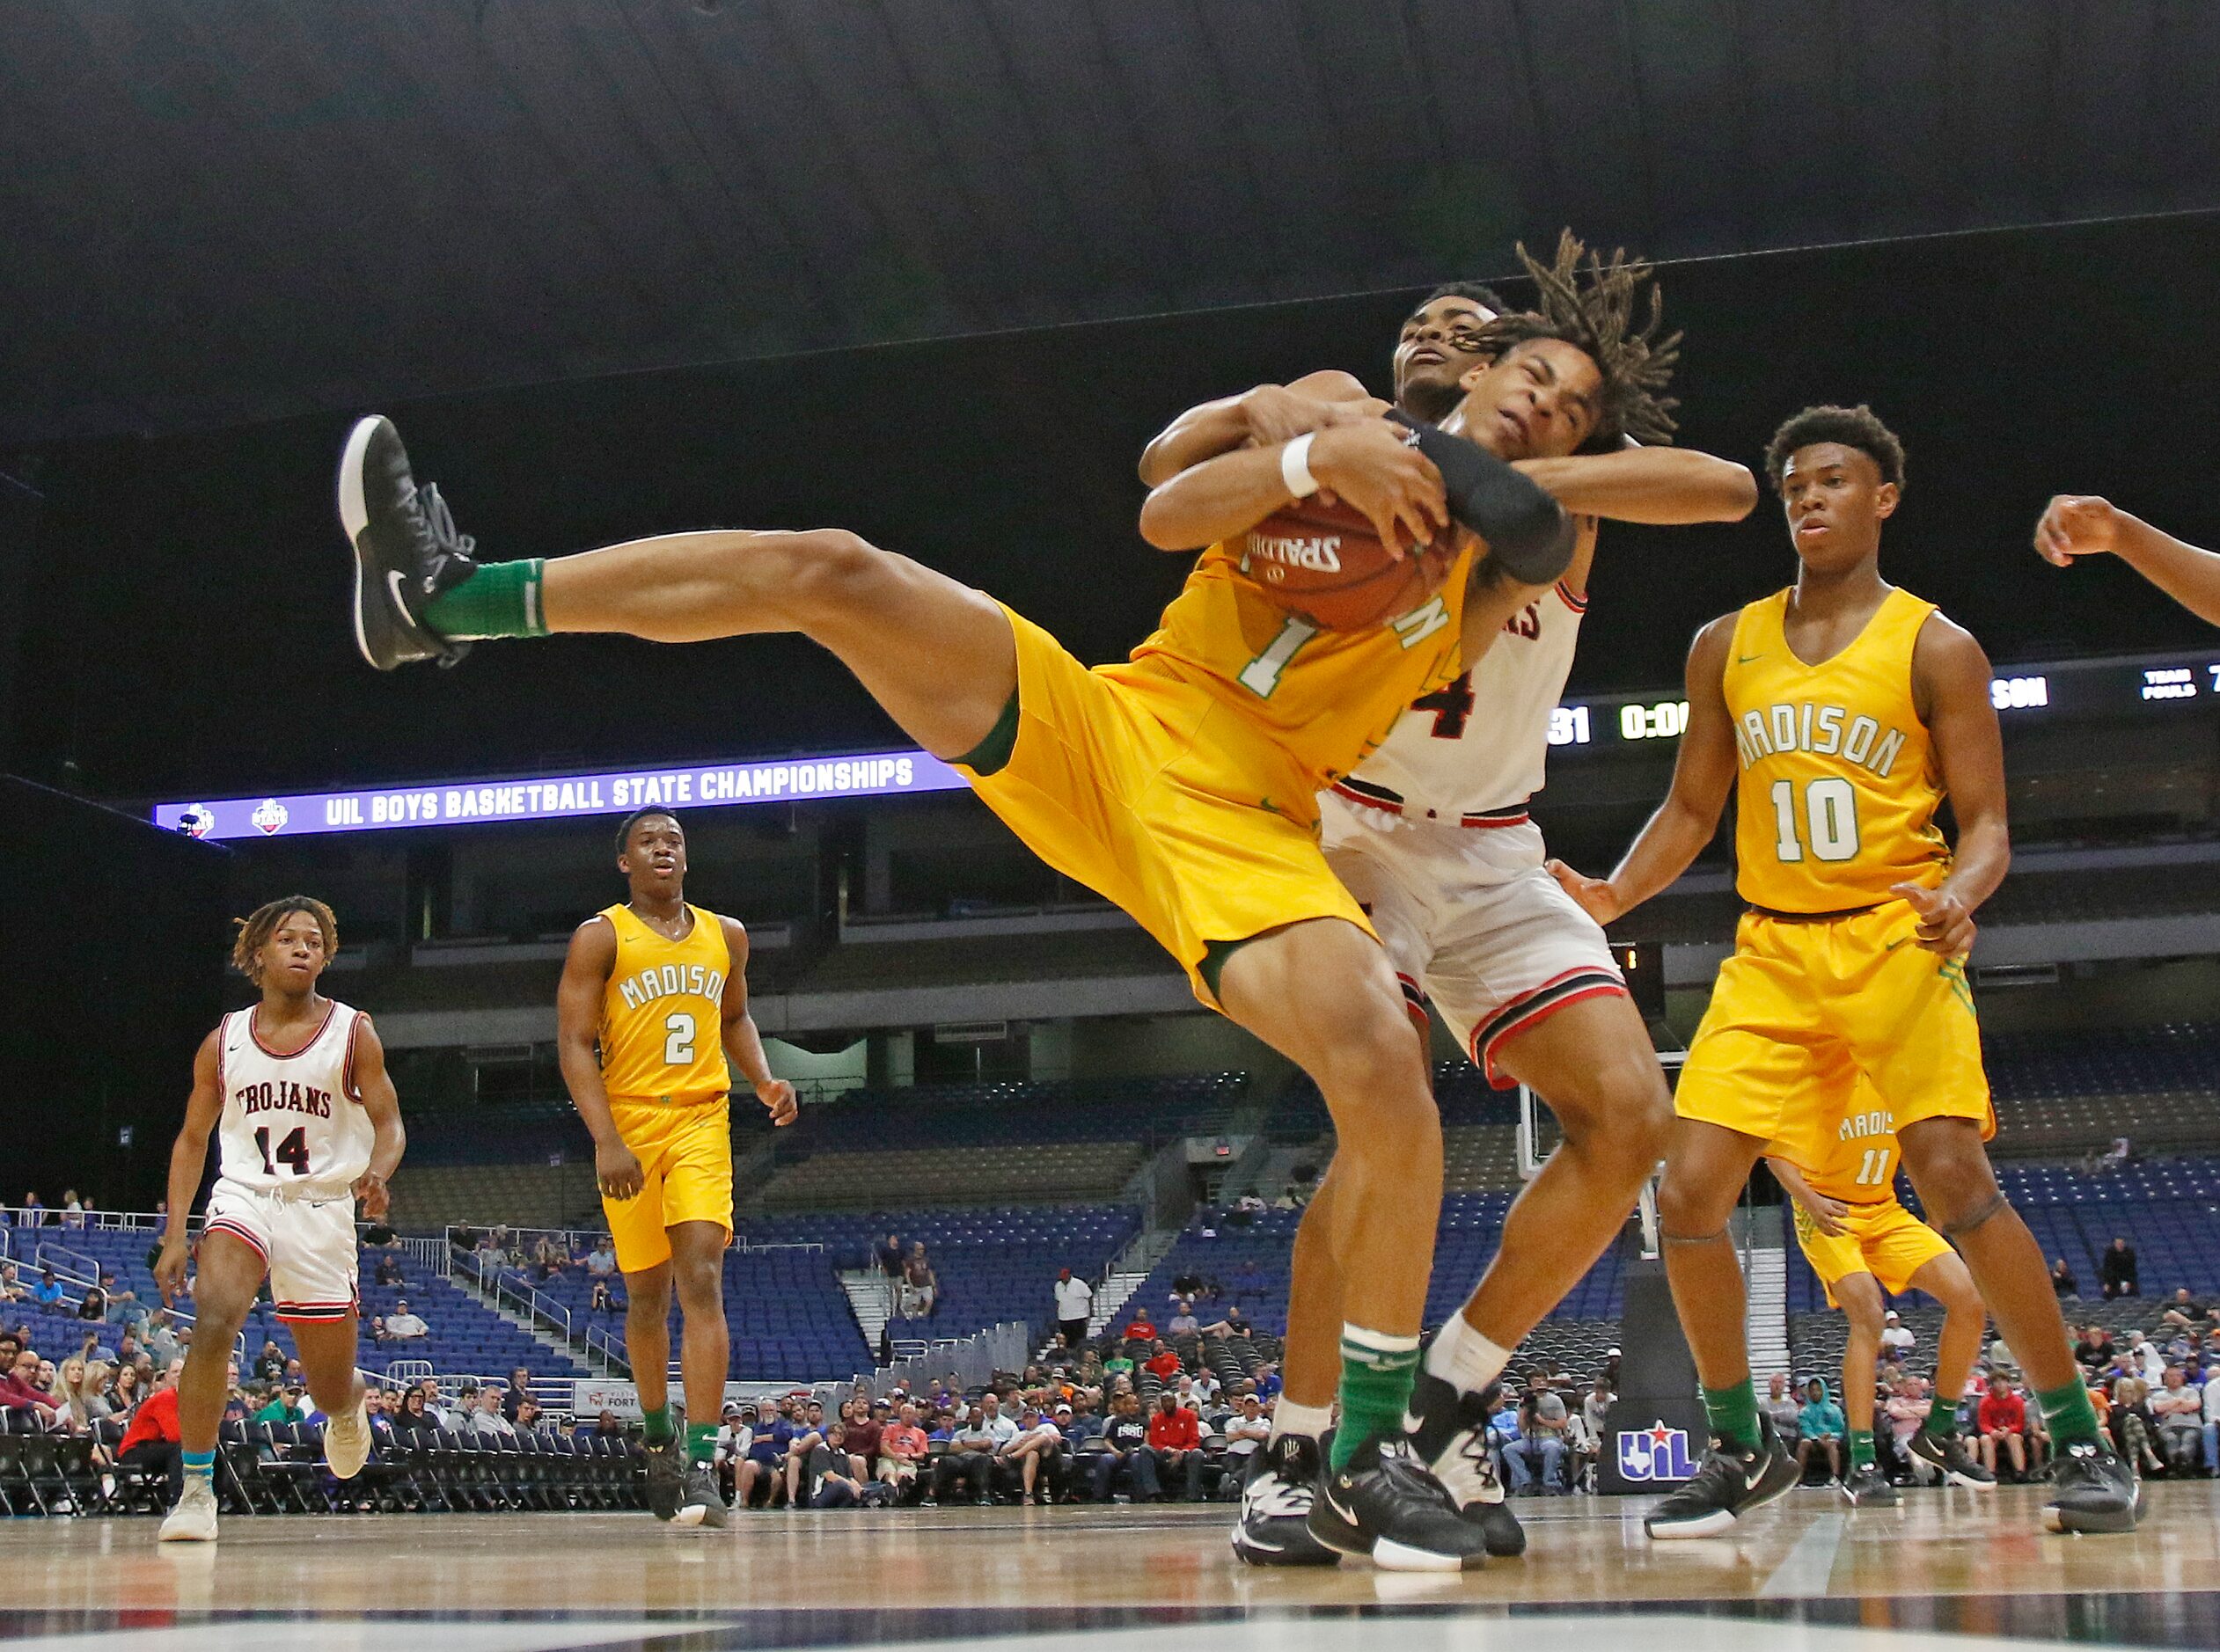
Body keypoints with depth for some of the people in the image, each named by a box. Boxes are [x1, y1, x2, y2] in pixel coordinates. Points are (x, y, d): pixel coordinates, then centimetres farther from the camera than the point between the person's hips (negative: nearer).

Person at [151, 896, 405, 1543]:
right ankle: (197, 1489, -23)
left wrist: (376, 1175, -25)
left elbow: (390, 1124, -2)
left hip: (322, 1207, 0)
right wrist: (174, 1236, 1)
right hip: (243, 1197, 0)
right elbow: (192, 1140, 10)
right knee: (213, 1319, -30)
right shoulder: (224, 1040, 4)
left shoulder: (353, 1033, -1)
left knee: (331, 1389, 7)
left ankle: (348, 1406, 47)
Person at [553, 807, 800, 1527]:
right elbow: (574, 1044, -7)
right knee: (645, 1297, 9)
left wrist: (763, 1079, 7)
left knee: (702, 1283, -14)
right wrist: (606, 1142, -18)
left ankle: (700, 1464, -19)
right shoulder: (600, 938, -1)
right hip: (628, 1125, -1)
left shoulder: (726, 935, 11)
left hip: (701, 1122, 1)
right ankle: (658, 1436, 33)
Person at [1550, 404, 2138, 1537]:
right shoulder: (1726, 647, 10)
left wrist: (1958, 894, -25)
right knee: (1687, 1194, -6)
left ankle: (2080, 1440, -2)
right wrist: (1613, 898, -1)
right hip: (1771, 952, 4)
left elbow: (1986, 826, -2)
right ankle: (1743, 1450, 13)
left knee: (1954, 1178, -20)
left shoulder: (1935, 649, 0)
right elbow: (1691, 811, 17)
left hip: (1894, 940, -4)